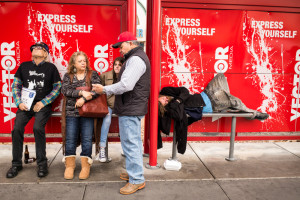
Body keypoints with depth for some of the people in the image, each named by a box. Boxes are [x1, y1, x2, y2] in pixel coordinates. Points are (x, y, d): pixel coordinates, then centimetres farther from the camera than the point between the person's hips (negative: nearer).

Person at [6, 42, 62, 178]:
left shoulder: (51, 67, 6)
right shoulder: (24, 66, 15)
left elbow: (57, 88, 3)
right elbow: (15, 86, 15)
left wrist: (43, 102, -7)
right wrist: (19, 102, 0)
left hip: (43, 105, -3)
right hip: (25, 105, 3)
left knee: (38, 128, -26)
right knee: (17, 128, -17)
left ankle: (42, 163, -12)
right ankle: (16, 164, 0)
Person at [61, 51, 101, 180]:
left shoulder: (92, 75, 7)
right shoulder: (68, 76, 12)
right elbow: (65, 90, -5)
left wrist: (84, 99, -17)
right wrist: (81, 92, -17)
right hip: (71, 112, 1)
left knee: (87, 139, 0)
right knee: (70, 139, 3)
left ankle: (86, 166, 12)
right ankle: (69, 166, 17)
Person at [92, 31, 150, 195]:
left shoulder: (135, 59, -15)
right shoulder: (137, 57, 20)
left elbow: (126, 85, -25)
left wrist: (105, 89, -15)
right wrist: (108, 90, 10)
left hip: (130, 109, -11)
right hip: (133, 108, 11)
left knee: (130, 143, -5)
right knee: (134, 142, 18)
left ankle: (137, 180, 4)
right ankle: (135, 172, 32)